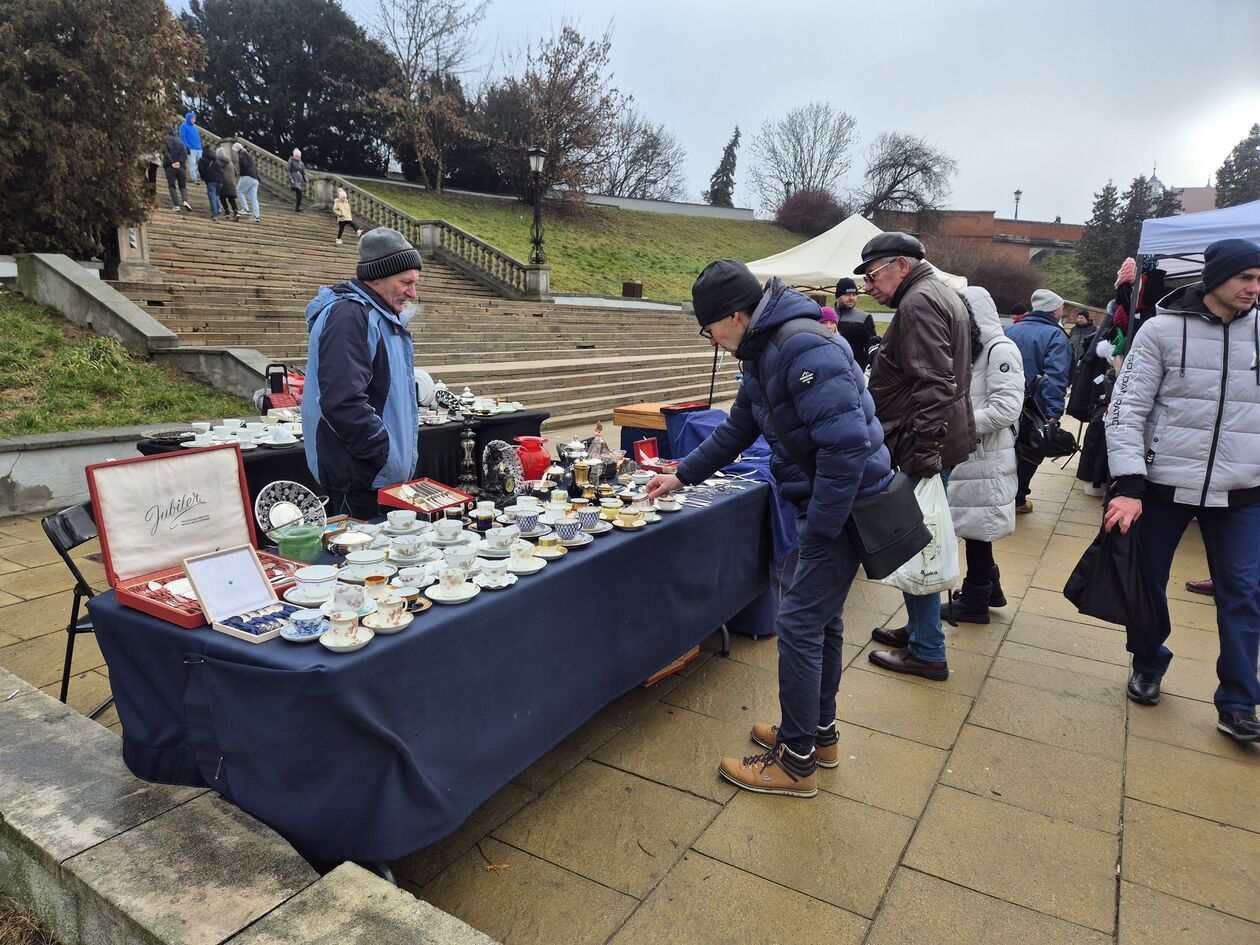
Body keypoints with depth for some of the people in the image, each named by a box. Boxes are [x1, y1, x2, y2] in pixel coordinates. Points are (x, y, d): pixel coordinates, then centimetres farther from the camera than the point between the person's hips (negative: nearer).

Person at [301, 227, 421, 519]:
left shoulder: (383, 317, 16)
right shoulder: (349, 317, -17)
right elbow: (343, 403, -28)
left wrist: (403, 456, 17)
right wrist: (388, 453, -19)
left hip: (385, 474, 10)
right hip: (355, 479, -10)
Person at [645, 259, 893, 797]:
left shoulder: (802, 347, -24)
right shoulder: (762, 353, 9)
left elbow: (846, 443, -29)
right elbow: (737, 430, 22)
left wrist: (818, 530, -23)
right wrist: (682, 475, 23)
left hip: (845, 505, -10)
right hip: (826, 504, 10)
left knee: (800, 622, -4)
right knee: (822, 617, 18)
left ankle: (797, 763, 11)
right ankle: (820, 734, 35)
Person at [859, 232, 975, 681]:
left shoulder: (918, 303, -15)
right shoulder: (940, 294, 20)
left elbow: (933, 386, -24)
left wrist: (922, 455, -25)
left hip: (922, 448, -11)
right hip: (937, 443, 11)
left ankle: (927, 653, 9)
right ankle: (918, 629, 31)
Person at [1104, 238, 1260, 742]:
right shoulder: (1163, 330, -7)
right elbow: (1126, 408, -10)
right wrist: (1128, 485, -18)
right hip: (1164, 484, -2)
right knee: (1148, 581, 11)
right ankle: (1148, 665, 34)